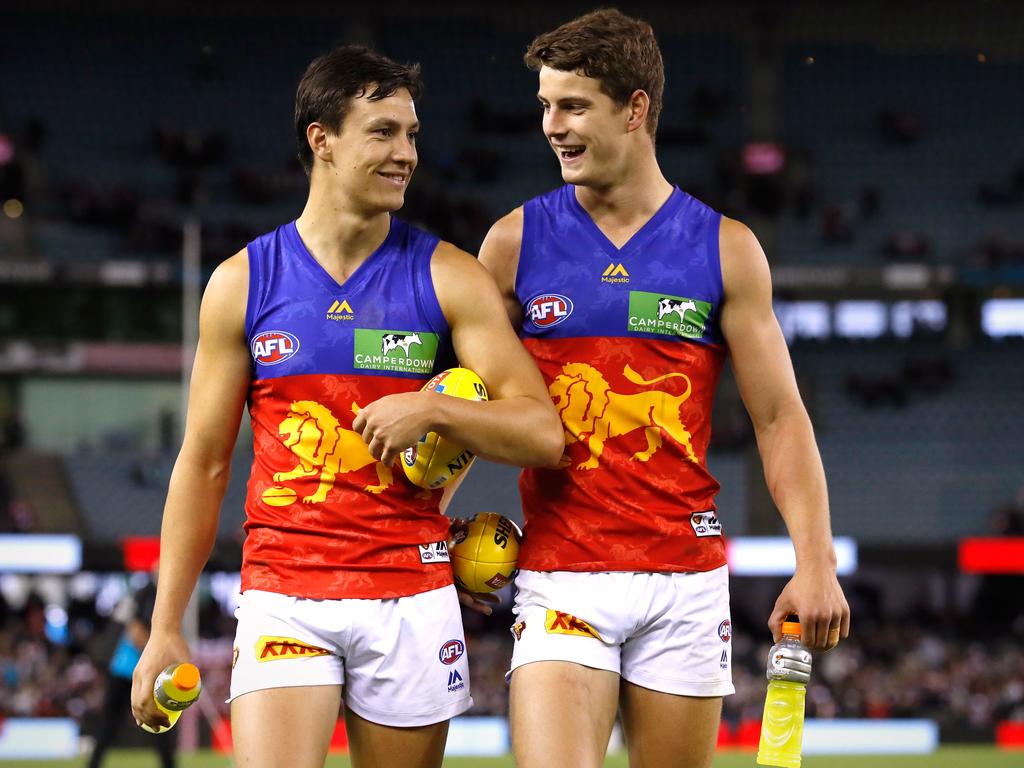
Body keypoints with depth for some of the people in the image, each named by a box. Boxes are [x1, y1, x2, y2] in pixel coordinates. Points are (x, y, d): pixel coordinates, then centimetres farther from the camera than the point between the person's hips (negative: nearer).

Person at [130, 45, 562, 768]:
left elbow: (542, 433, -1)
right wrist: (166, 628, 7)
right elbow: (203, 465, 10)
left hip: (411, 599, 1)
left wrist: (433, 410, -18)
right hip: (282, 594, 0)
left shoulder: (450, 278, 3)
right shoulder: (242, 282, 5)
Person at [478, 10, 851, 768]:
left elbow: (780, 418, 4)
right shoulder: (517, 242, 5)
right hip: (560, 580, -1)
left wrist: (816, 562, -5)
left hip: (686, 578, 1)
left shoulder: (725, 249, 4)